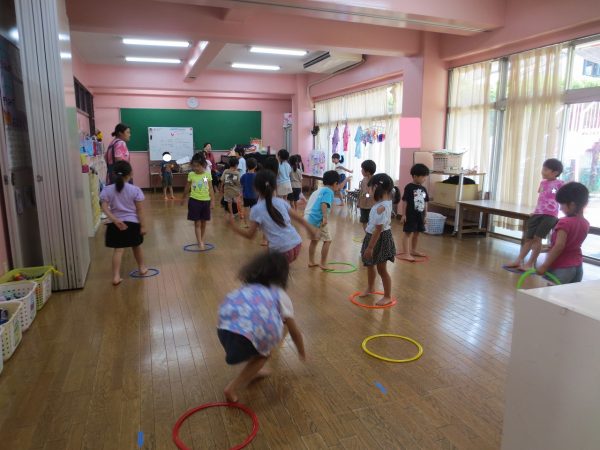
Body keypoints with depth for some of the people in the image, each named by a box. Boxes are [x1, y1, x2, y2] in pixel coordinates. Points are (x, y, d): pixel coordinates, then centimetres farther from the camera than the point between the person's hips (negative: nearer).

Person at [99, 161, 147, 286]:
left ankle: (116, 276, -4)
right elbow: (140, 210, -8)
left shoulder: (107, 190, -2)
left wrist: (115, 220, -17)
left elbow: (105, 207, -12)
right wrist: (143, 225, -3)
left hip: (116, 224, 1)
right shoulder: (135, 190, -8)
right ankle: (142, 268, 38)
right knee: (136, 247, 19)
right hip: (133, 223, -1)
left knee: (118, 250, 2)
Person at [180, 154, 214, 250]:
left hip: (206, 201, 1)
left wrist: (212, 201, -1)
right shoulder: (191, 175, -4)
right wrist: (183, 198, 19)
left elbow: (210, 189, 2)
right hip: (195, 200, -1)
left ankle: (201, 240, 26)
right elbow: (187, 188, 9)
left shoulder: (208, 174, -3)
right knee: (197, 223, -1)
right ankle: (200, 243, 1)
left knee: (203, 223, 11)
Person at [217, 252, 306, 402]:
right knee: (263, 353, 26)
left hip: (224, 328, 5)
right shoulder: (280, 295, 24)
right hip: (248, 332, -5)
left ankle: (252, 371, 42)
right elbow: (295, 332, 31)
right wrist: (302, 353, 51)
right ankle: (234, 387, 15)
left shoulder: (248, 288, 35)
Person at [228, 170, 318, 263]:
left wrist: (234, 227, 11)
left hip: (282, 251, -6)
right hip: (297, 245, 6)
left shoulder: (256, 209, -7)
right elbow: (299, 218, 17)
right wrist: (311, 229, 32)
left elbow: (250, 235, -3)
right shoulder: (281, 202, 8)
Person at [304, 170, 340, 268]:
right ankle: (323, 264, 5)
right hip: (317, 219, -9)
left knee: (314, 240, 23)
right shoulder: (329, 191, -7)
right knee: (327, 240, 2)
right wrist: (325, 217, -30)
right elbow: (324, 204, -23)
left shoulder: (318, 190, 20)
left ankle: (311, 261, 29)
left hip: (308, 218, 9)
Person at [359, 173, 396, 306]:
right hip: (374, 237, 10)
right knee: (369, 264, 25)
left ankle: (388, 296, 19)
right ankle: (370, 288, 46)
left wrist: (370, 247, -24)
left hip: (380, 239, -10)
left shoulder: (381, 207, -29)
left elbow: (378, 229, -28)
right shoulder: (386, 201, 2)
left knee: (381, 269, 4)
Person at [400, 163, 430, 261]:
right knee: (408, 233, -4)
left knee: (416, 233, 16)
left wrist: (425, 215, 14)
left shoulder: (423, 189, 9)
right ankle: (406, 253, -4)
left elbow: (425, 203, 14)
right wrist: (403, 215, -13)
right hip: (410, 215, -7)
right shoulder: (409, 187, -11)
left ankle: (413, 250, 30)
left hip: (420, 215, 7)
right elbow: (404, 201, -11)